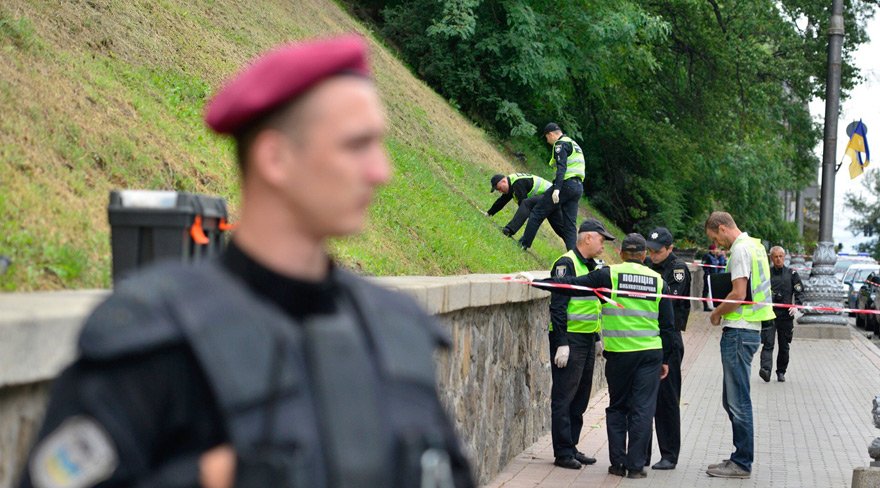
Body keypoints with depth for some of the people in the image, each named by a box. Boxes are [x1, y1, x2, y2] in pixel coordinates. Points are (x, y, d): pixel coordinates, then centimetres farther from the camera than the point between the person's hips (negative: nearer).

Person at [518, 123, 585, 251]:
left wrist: (557, 189, -28)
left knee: (537, 212, 1)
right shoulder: (574, 145, 25)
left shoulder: (560, 144, -5)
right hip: (578, 187, 9)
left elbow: (561, 167, -19)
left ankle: (523, 243, 3)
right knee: (570, 224, 6)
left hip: (566, 184, -9)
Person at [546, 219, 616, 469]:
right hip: (570, 339, -9)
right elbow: (558, 306, -17)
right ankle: (563, 452, -1)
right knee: (564, 397, -4)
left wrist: (599, 336, 19)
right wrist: (562, 343, -21)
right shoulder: (566, 264, -12)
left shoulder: (593, 266, 16)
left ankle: (571, 447, 20)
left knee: (580, 397, 12)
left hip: (588, 340, 9)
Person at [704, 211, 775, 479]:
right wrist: (722, 312, 12)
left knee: (738, 401, -5)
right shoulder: (754, 245, 17)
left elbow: (738, 294, -19)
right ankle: (741, 456, 21)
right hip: (749, 329, 10)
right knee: (732, 399, 16)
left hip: (738, 331, -10)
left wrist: (716, 314, -4)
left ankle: (742, 463, 0)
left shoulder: (741, 249, -13)